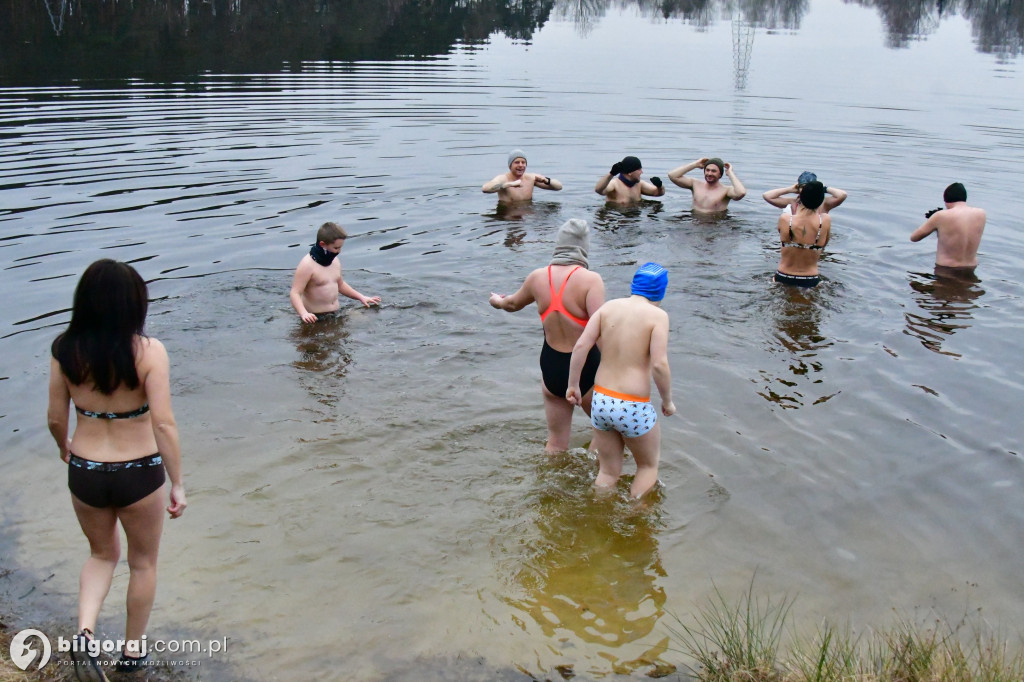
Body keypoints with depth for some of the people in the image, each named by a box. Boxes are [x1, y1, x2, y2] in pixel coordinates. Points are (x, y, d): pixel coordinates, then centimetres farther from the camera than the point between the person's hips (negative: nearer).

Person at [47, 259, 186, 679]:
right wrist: (177, 484, -12)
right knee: (143, 563, 22)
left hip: (84, 472, 3)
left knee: (102, 554, 29)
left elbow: (56, 417, 1)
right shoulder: (147, 351, -20)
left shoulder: (64, 350, -8)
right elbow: (163, 424, -21)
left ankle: (85, 633, 8)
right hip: (139, 474, -3)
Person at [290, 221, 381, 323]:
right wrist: (304, 313, -37)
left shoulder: (335, 261, 11)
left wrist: (361, 297, 24)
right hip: (315, 317, -6)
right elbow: (295, 293, -21)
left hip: (335, 314, 7)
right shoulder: (307, 265, -15)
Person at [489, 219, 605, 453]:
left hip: (551, 367, 4)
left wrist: (498, 301, 40)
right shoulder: (590, 279, -19)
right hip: (587, 369, -4)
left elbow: (513, 304, 19)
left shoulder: (538, 277, -2)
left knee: (556, 444, 18)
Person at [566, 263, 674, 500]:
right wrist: (668, 402, -5)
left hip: (600, 401, 4)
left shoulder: (610, 306, 2)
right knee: (648, 466, 23)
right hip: (633, 409, -4)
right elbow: (659, 365, -19)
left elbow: (581, 346, -4)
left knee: (608, 472, 23)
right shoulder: (657, 315, -10)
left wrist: (573, 385, 7)